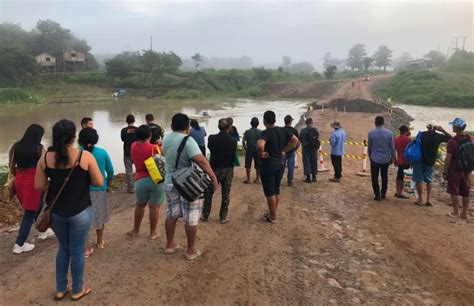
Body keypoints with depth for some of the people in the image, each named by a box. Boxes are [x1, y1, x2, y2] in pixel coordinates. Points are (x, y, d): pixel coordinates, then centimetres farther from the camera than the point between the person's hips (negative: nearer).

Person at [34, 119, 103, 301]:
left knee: (63, 248, 23)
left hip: (55, 211, 4)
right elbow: (99, 182, -11)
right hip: (79, 212, -4)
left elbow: (39, 186, -1)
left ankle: (60, 289, 33)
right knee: (77, 251, 12)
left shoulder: (45, 158, -6)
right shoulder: (85, 156, -16)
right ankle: (77, 290, 28)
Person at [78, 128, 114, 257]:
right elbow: (110, 171, 1)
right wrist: (108, 183, 18)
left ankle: (87, 248, 8)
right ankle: (100, 241, 35)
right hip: (99, 188, 2)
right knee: (99, 215, 20)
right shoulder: (102, 152, -4)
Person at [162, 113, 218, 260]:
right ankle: (191, 250, 14)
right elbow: (201, 160, -31)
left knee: (171, 215, 19)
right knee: (191, 218, 5)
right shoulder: (187, 140, -21)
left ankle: (170, 245, 30)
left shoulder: (166, 139, 2)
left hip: (170, 182, 7)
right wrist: (213, 177, -28)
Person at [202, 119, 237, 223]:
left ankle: (205, 215, 20)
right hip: (228, 169, 1)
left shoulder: (212, 138, -12)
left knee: (208, 193, 13)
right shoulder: (233, 140, -7)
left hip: (215, 169, -1)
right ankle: (223, 217, 14)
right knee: (226, 195, 10)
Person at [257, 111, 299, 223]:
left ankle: (273, 217, 14)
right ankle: (272, 214, 29)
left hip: (269, 165, -7)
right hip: (280, 163, 7)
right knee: (276, 190, 18)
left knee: (269, 192, 5)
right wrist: (284, 151, 5)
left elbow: (260, 145, -38)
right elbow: (296, 141, 6)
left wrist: (261, 153, -19)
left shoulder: (266, 133, -19)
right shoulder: (283, 130, 2)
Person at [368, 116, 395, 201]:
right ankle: (383, 194, 25)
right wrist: (392, 157, 12)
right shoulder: (389, 133, -6)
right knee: (384, 176, 18)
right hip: (386, 159, 2)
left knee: (375, 177, 7)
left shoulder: (371, 133, -9)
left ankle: (377, 195, 7)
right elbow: (392, 147, -1)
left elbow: (369, 146, 1)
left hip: (375, 158, -2)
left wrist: (369, 155, 17)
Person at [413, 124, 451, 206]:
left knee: (419, 179, 5)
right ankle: (428, 199, 11)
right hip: (430, 161, 2)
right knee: (429, 180, 16)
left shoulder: (421, 134, -4)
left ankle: (420, 199, 6)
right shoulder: (438, 136, -2)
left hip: (419, 159, -2)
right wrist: (443, 130, 11)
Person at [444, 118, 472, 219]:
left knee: (454, 192, 7)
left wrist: (445, 172, -7)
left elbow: (448, 159, -16)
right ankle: (465, 213, 18)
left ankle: (456, 212, 13)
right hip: (467, 170, 5)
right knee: (466, 192, 11)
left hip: (455, 170, -5)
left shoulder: (452, 141, -18)